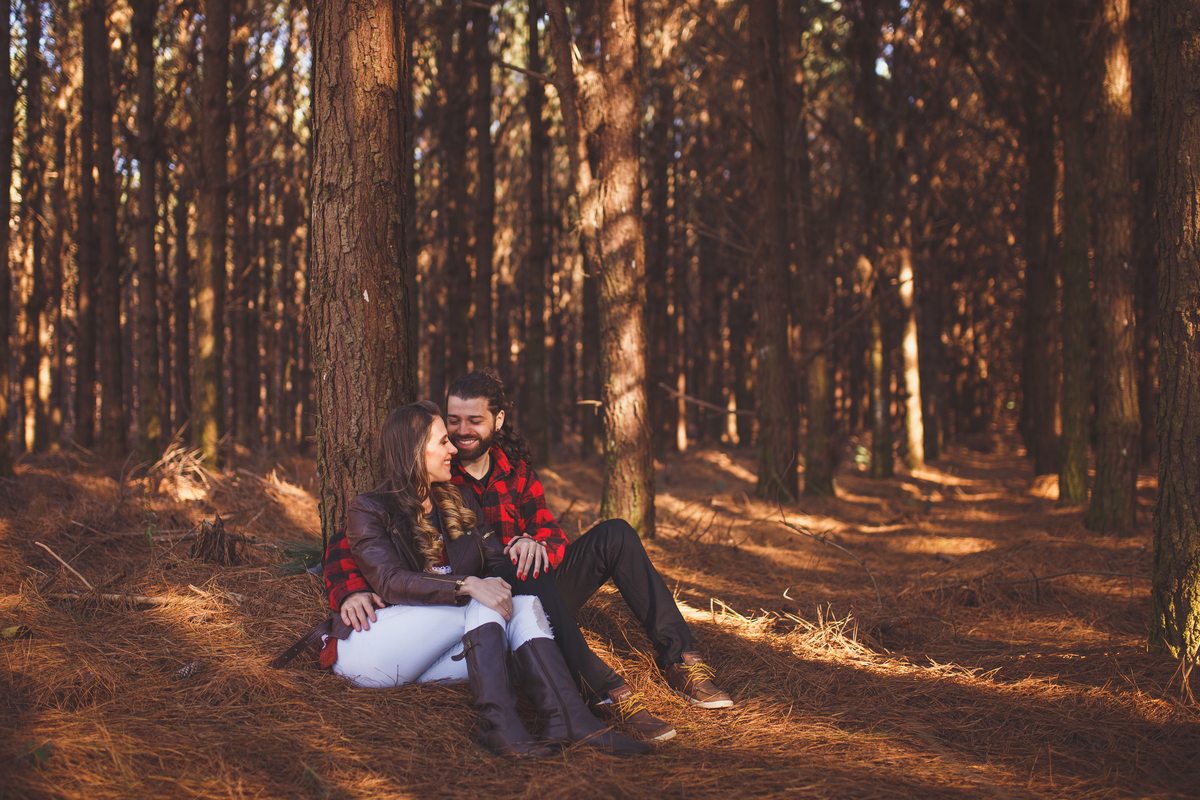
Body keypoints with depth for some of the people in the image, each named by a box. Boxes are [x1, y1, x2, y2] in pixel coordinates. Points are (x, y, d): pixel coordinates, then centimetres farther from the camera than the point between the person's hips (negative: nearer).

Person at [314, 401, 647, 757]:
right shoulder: (368, 510, -3)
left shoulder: (459, 502, 18)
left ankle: (566, 717, -40)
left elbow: (498, 564, 11)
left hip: (429, 658, 6)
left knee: (523, 602, -19)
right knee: (481, 604, -26)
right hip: (366, 650, -6)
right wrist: (467, 587, -31)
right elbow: (390, 582, -18)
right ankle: (497, 721, -44)